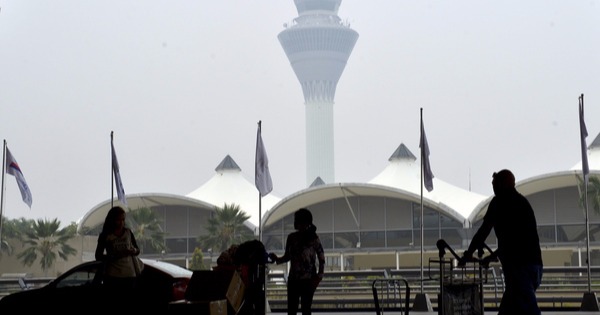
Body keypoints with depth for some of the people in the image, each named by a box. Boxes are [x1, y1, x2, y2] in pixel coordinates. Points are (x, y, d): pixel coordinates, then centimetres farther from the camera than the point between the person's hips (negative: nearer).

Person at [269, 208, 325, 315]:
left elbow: (322, 259, -4)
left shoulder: (313, 238, -9)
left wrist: (319, 277, -11)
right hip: (293, 279, 4)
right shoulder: (292, 237, 3)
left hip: (308, 280, -4)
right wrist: (277, 259, -9)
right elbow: (287, 257, 11)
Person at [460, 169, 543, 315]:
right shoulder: (522, 201, 22)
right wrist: (495, 254, 38)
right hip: (534, 263, 8)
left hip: (517, 264, -8)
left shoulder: (499, 201, 1)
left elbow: (484, 230, 2)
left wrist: (468, 253, 13)